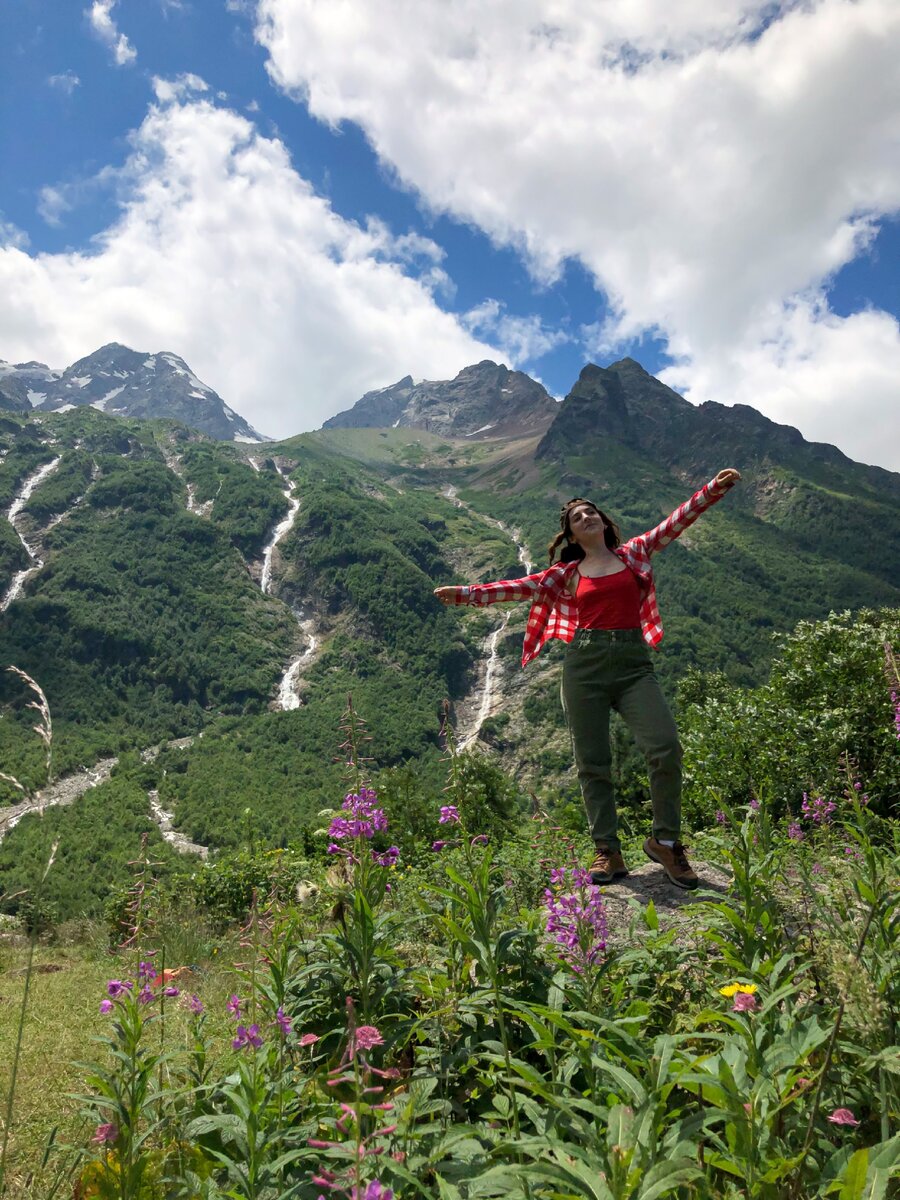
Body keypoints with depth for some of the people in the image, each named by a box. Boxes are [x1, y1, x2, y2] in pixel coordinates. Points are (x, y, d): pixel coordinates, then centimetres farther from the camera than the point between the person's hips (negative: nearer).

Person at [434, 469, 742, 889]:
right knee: (592, 762, 1)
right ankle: (607, 852, 12)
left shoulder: (633, 553, 13)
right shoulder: (567, 573, 11)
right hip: (584, 665, 1)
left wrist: (714, 488, -3)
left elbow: (676, 522, 7)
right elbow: (522, 587, 5)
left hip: (632, 664, 0)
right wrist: (466, 593, -3)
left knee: (665, 747, -15)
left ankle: (665, 841, 3)